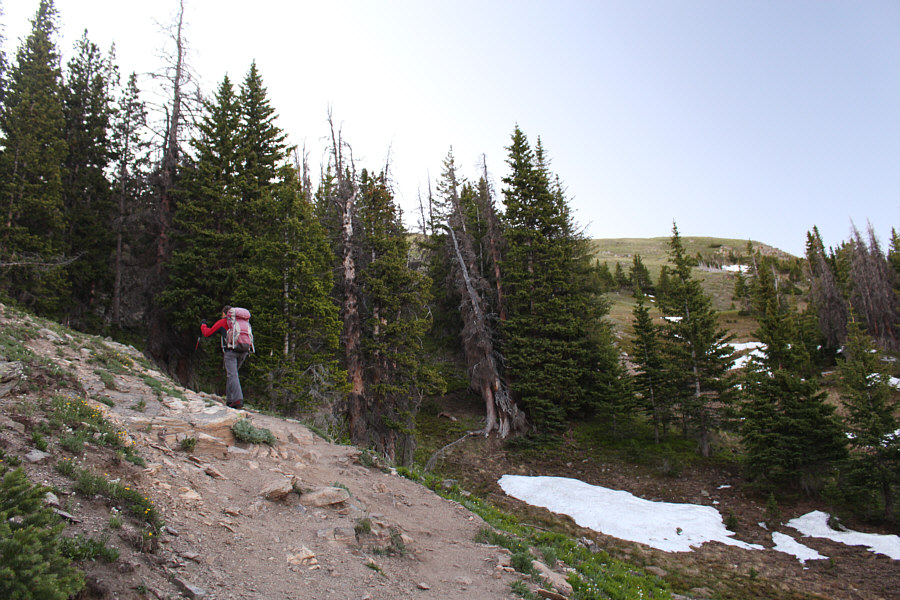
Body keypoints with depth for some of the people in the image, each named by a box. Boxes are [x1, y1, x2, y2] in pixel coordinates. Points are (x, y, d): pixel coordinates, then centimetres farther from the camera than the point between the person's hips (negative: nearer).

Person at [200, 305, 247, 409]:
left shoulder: (222, 322, 12)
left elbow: (207, 333, 16)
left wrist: (203, 325, 35)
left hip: (231, 351, -5)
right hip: (243, 352, 5)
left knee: (232, 375, -13)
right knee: (230, 373, 19)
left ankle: (238, 399, -29)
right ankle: (229, 399, 14)